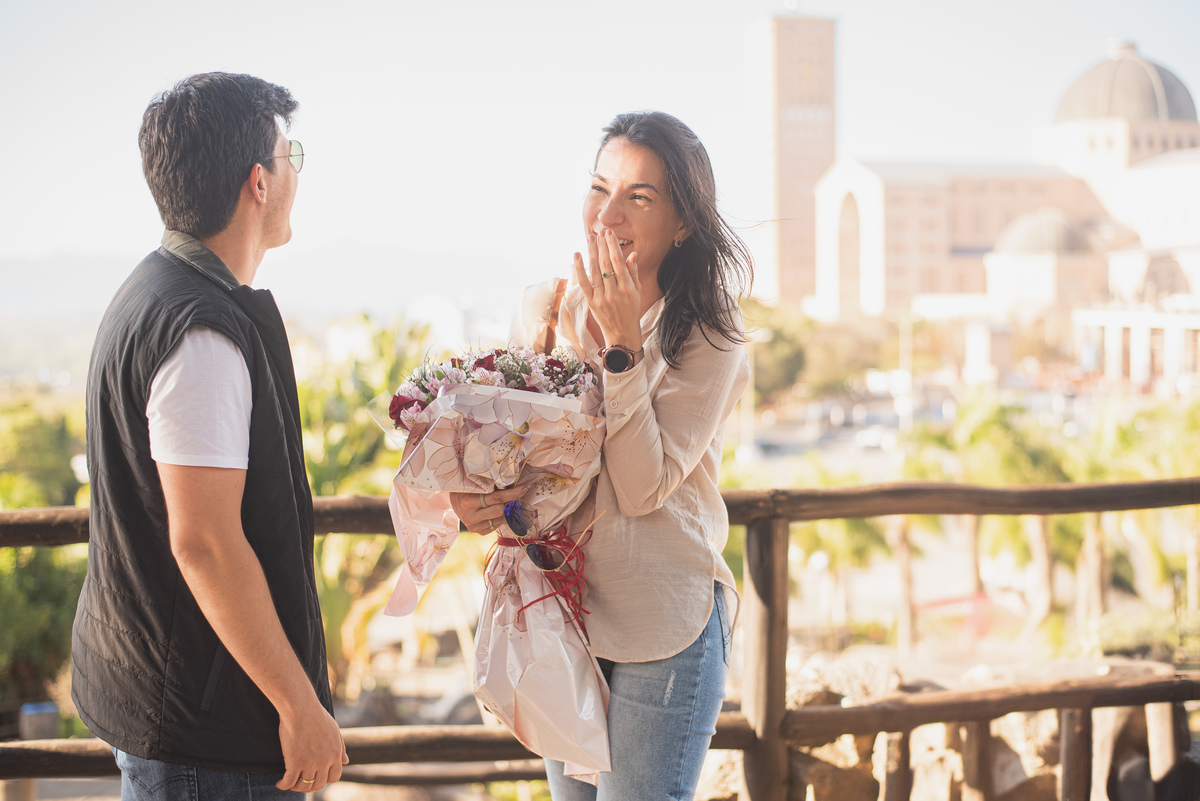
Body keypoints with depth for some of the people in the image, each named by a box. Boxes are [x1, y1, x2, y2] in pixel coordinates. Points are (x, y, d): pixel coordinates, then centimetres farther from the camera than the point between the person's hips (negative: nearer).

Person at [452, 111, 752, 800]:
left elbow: (644, 488, -17)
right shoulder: (543, 311, 3)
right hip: (557, 610, 5)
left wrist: (622, 348, -20)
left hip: (666, 626, -4)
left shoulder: (709, 336, -9)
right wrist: (475, 496, -9)